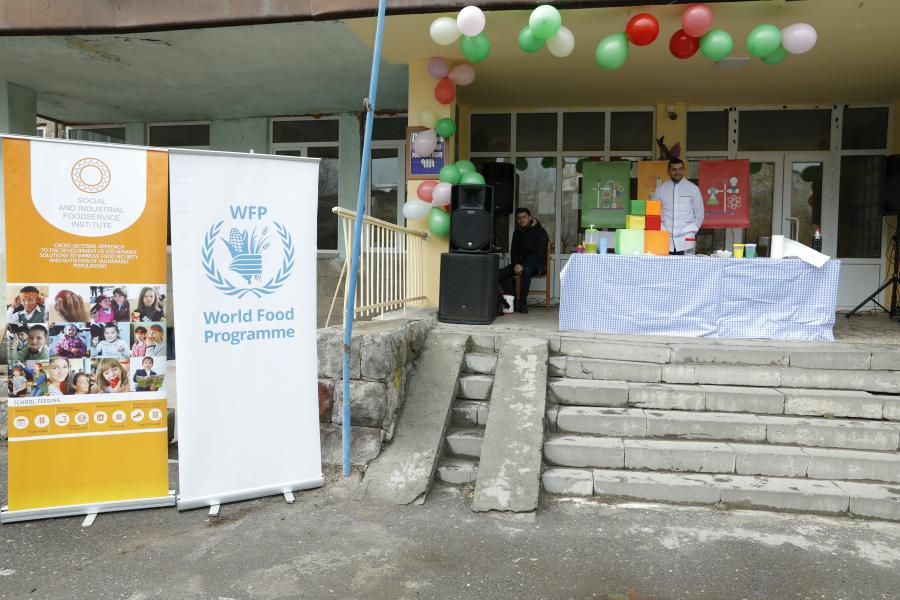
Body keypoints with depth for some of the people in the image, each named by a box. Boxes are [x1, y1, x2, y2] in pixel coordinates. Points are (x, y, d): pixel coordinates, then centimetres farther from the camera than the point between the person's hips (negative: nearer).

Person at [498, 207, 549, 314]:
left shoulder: (540, 232, -8)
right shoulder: (517, 233, 12)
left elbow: (541, 253, -15)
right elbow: (514, 251, 13)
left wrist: (523, 266, -25)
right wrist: (516, 264, -11)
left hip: (538, 264, -6)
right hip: (523, 263, 6)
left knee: (526, 270, -40)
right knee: (501, 274, -17)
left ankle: (522, 302, -29)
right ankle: (513, 300, -12)